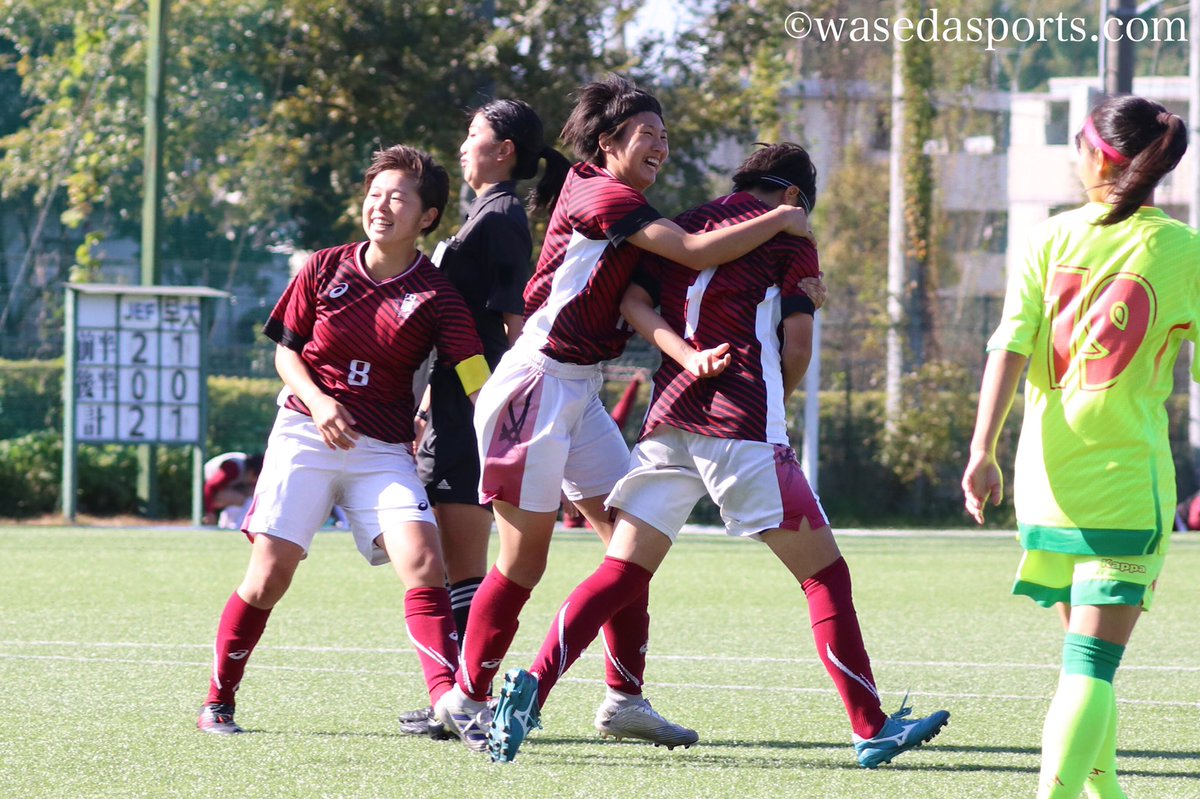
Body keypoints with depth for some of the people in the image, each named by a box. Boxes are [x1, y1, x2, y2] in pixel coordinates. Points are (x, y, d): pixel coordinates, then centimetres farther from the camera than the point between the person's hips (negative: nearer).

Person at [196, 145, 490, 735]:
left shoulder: (436, 297, -3)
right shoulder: (325, 269, 3)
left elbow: (478, 386, -12)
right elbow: (286, 351, 11)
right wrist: (318, 401, -9)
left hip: (384, 450, 0)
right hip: (306, 436, 0)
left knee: (423, 563, -20)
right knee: (269, 576, -5)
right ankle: (217, 702, 12)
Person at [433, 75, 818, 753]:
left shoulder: (622, 206, 17)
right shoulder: (602, 196, -13)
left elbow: (635, 296, 8)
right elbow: (695, 253, -21)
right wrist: (782, 220, -11)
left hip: (579, 392, 10)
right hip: (537, 385, -10)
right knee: (525, 563, -5)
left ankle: (624, 698, 9)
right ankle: (468, 698, 6)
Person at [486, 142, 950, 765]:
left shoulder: (685, 223, 20)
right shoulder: (787, 236, 6)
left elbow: (633, 301, 6)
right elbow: (796, 346, -1)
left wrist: (689, 358, -5)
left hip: (670, 411, 5)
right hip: (744, 423, -5)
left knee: (621, 573, 5)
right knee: (824, 574, 2)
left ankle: (533, 684, -14)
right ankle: (871, 729, 1)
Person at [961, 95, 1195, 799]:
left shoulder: (1054, 238, 2)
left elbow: (1008, 350, -4)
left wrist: (982, 450, -5)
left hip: (1046, 478, 3)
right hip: (1129, 485, -3)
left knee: (1083, 655, 21)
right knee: (1093, 666, -6)